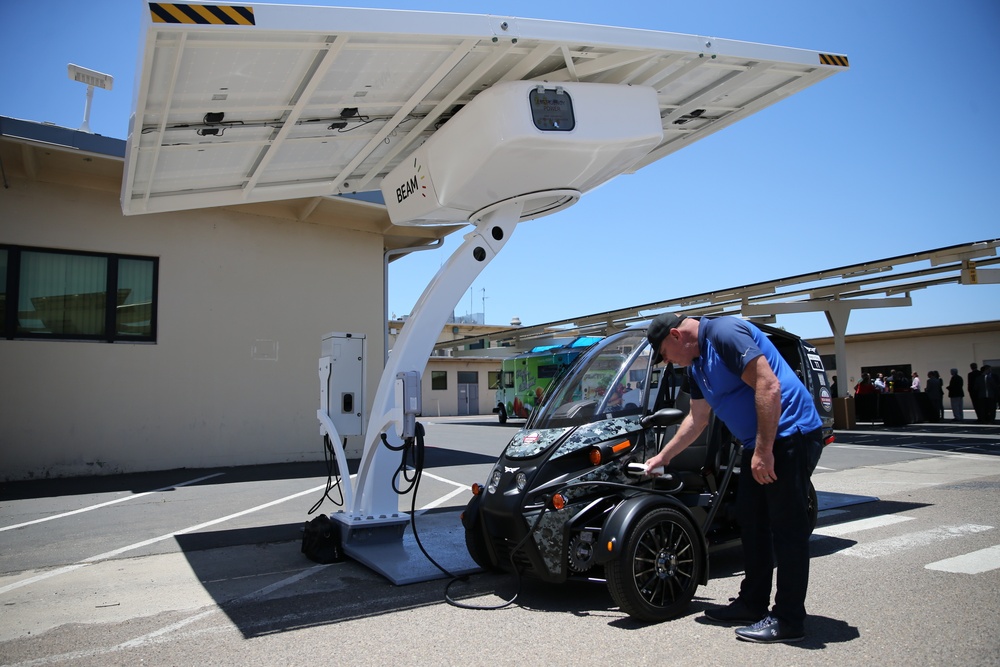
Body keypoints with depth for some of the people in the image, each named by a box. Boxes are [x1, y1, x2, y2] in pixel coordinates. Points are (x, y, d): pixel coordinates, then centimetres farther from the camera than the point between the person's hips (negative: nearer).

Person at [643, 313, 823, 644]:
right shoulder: (696, 364, 15)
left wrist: (763, 451, -24)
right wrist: (662, 457, 28)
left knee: (787, 529, -4)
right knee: (752, 524, 14)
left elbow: (769, 386, -24)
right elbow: (696, 419, 24)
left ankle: (788, 620, 4)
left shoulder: (725, 333, -16)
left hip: (790, 435, -10)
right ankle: (753, 603, 25)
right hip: (759, 445, 10)